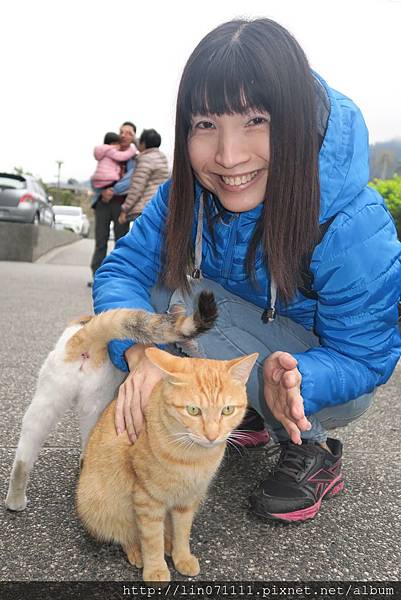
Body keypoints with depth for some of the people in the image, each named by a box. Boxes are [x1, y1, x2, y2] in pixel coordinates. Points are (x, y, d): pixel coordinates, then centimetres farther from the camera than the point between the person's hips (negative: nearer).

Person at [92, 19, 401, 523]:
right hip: (244, 369, 6)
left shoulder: (354, 228, -32)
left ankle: (312, 452, -12)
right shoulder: (188, 195, -17)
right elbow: (122, 268, -20)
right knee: (159, 279, -15)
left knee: (183, 296, -27)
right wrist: (140, 353, -40)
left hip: (326, 386, -6)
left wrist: (295, 381, -45)